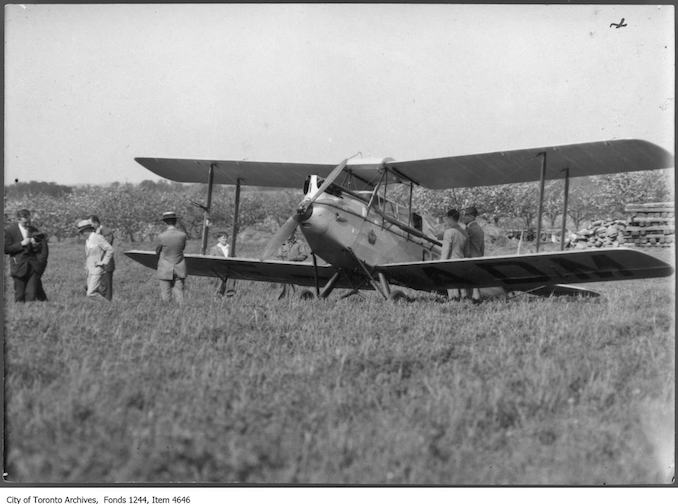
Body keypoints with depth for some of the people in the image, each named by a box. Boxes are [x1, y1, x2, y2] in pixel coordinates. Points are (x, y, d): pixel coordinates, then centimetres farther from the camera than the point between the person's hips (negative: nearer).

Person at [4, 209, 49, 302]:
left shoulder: (34, 231, 10)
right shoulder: (9, 230, -1)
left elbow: (41, 250, 14)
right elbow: (6, 249, -6)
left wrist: (35, 245, -9)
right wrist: (22, 244, -15)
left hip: (34, 266, 2)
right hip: (19, 266, -2)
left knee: (31, 295, -6)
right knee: (20, 296, 1)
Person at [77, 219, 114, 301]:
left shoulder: (98, 238, -13)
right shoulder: (87, 240, 14)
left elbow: (110, 249, -16)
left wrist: (103, 262, -16)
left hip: (97, 271, -9)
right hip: (90, 271, 9)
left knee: (91, 294, -14)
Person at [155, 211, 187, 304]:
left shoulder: (161, 236, -15)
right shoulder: (182, 235, -7)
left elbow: (157, 251, 2)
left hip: (165, 270, -3)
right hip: (179, 269, 3)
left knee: (165, 296, 4)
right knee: (179, 294, 8)